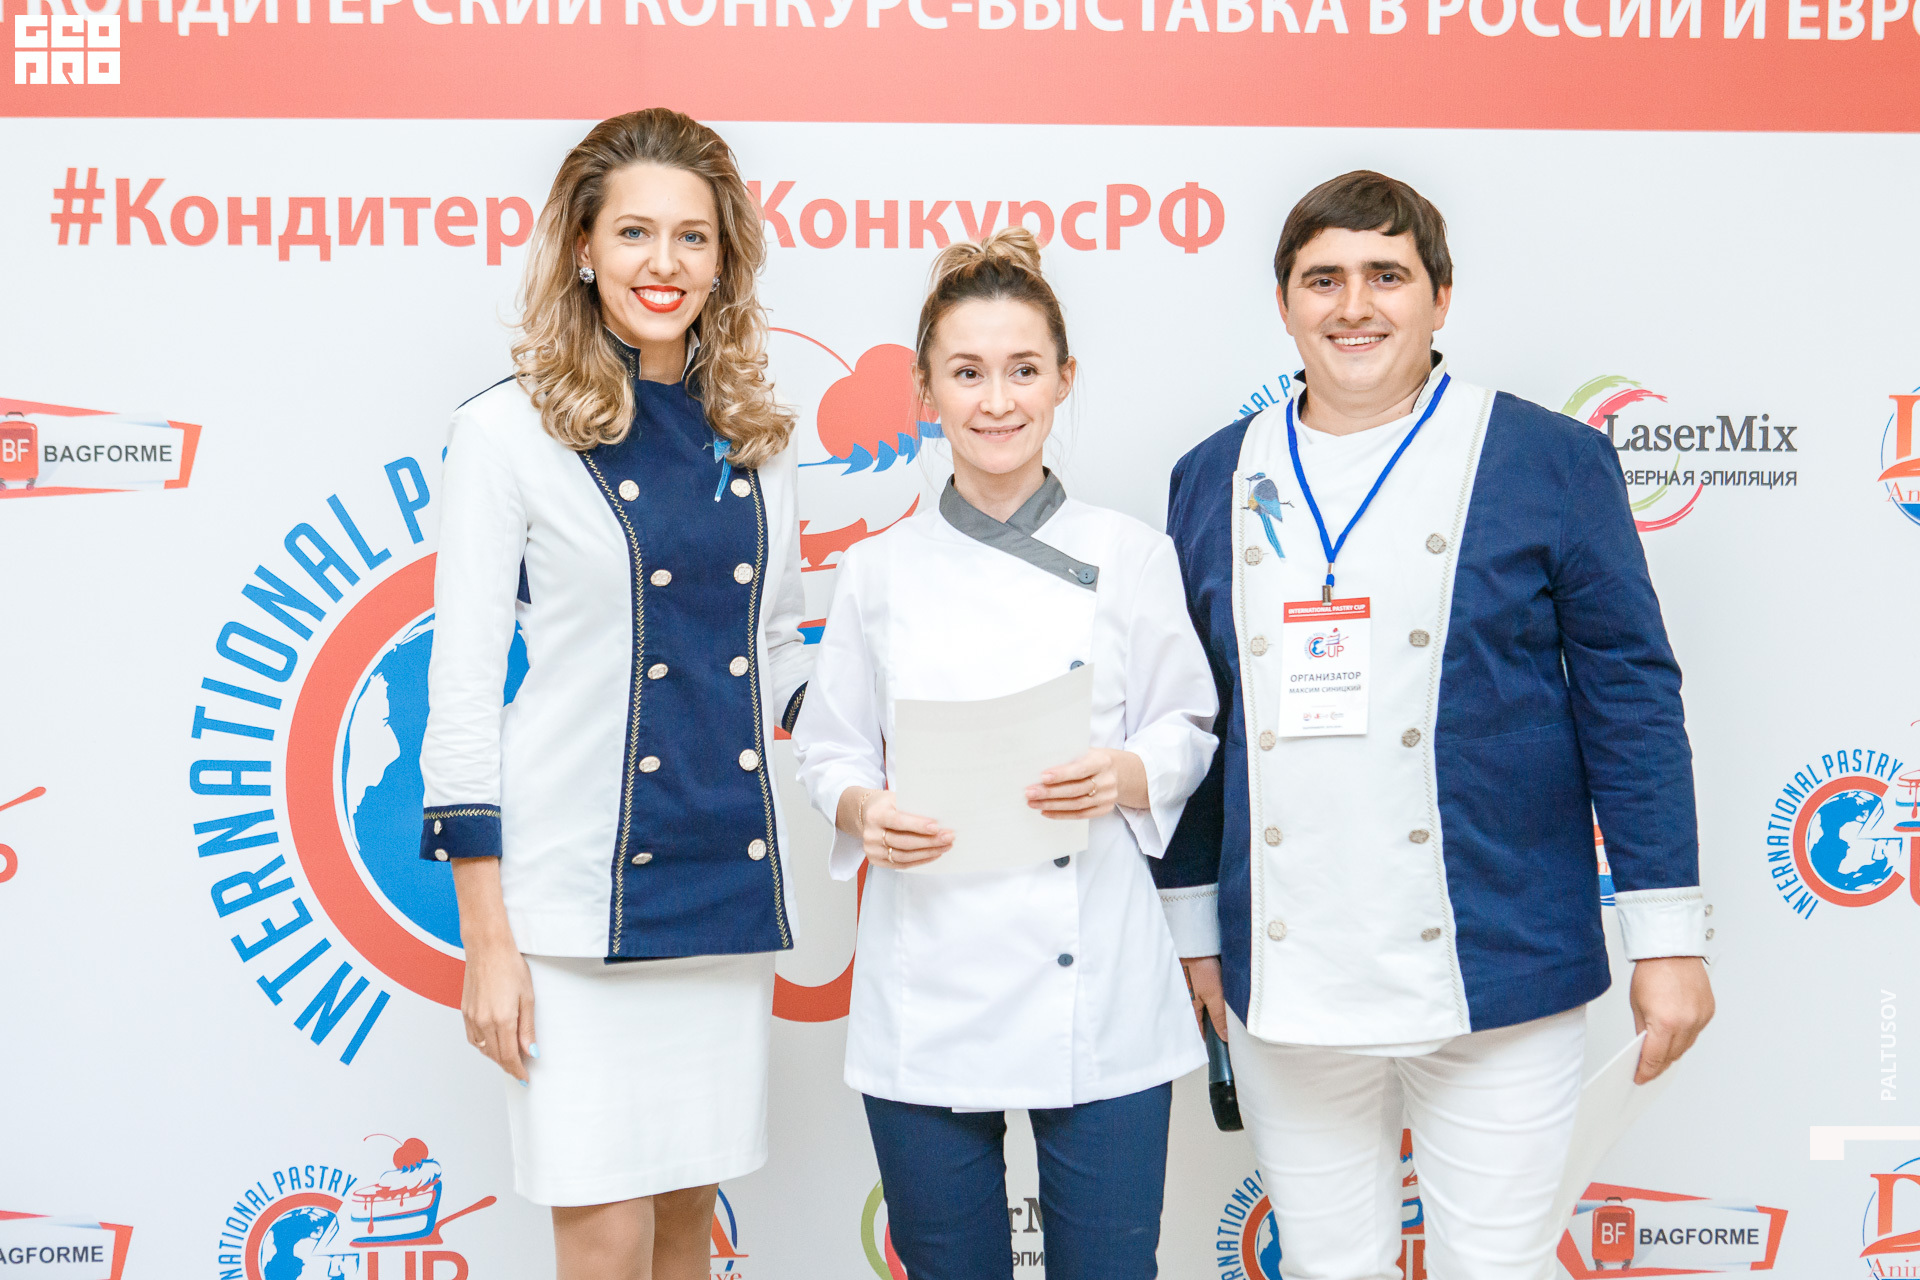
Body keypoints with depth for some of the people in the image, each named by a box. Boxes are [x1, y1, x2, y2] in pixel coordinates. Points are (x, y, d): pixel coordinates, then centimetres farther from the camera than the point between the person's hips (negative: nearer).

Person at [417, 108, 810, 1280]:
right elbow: (462, 691, -5)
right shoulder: (512, 431, -4)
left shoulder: (758, 434, 10)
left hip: (730, 882, 5)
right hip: (580, 890, -4)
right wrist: (487, 940, -8)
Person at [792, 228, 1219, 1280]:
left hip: (1101, 995, 0)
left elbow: (1187, 732, 5)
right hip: (927, 992, 1)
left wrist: (1127, 777, -15)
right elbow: (830, 751, 8)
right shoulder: (879, 572, 4)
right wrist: (865, 811, -13)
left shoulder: (1131, 557, 2)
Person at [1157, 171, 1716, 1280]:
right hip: (1284, 983, 3)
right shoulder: (1215, 478, 8)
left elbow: (1631, 702, -1)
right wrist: (1192, 922, 11)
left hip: (1498, 976, -2)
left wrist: (1669, 936, -3)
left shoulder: (1550, 460, -1)